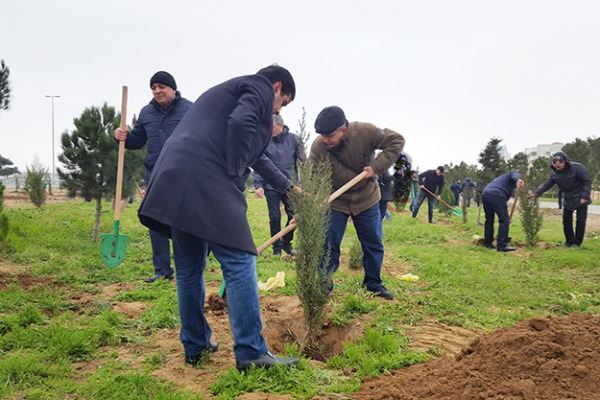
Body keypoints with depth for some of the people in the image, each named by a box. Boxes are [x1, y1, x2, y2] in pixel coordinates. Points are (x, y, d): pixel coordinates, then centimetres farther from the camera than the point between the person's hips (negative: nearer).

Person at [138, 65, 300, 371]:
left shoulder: (232, 89, 35)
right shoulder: (260, 88, 7)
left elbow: (255, 155, 43)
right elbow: (241, 123, -18)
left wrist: (287, 186, 52)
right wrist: (236, 172, -7)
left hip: (173, 180, 10)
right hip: (207, 183, -10)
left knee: (189, 269, 14)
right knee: (239, 264, -6)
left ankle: (194, 346, 24)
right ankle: (251, 352, -2)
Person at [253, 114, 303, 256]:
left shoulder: (293, 139, -1)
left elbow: (302, 162, 1)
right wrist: (258, 185, -13)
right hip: (271, 186, -1)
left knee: (294, 215, 4)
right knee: (275, 217, 3)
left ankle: (286, 243, 25)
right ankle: (277, 247, 18)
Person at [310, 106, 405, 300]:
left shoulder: (365, 132, -23)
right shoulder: (318, 147, -22)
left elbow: (396, 141, -14)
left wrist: (377, 166, -25)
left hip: (366, 199, 1)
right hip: (334, 202, -1)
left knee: (373, 244, 11)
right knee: (328, 245, -2)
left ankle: (374, 284, 29)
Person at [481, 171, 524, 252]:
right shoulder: (511, 178, 22)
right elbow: (514, 174, -7)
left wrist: (506, 216, 42)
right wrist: (518, 179, -31)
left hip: (485, 195, 8)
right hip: (496, 195, -8)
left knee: (489, 220, 19)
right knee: (504, 221, -2)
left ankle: (487, 243, 23)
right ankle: (502, 245, -5)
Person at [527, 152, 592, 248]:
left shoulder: (577, 168, -21)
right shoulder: (555, 173, -6)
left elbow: (587, 182, -16)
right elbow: (547, 184, -5)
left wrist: (585, 197, -20)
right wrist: (535, 193, -18)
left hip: (581, 199, -5)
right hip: (567, 200, 5)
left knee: (580, 221, 0)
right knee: (566, 220, 7)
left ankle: (577, 242, 9)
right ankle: (569, 241, 18)